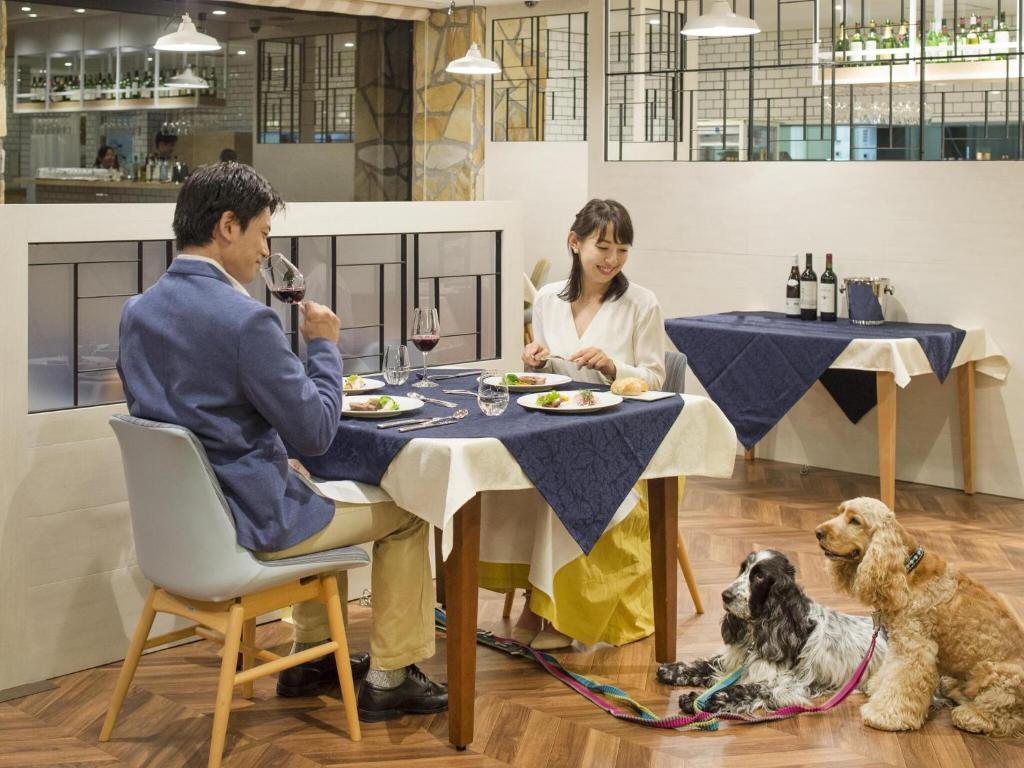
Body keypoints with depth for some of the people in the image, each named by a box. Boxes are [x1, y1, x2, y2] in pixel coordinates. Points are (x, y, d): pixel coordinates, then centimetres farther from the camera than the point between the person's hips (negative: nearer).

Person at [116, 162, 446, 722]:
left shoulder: (136, 311, 1)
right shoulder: (245, 319, -25)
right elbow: (315, 433, -20)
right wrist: (325, 344, -5)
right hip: (247, 520, -8)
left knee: (317, 488, 34)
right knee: (406, 512, 12)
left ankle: (310, 656, 40)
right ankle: (388, 679, 19)